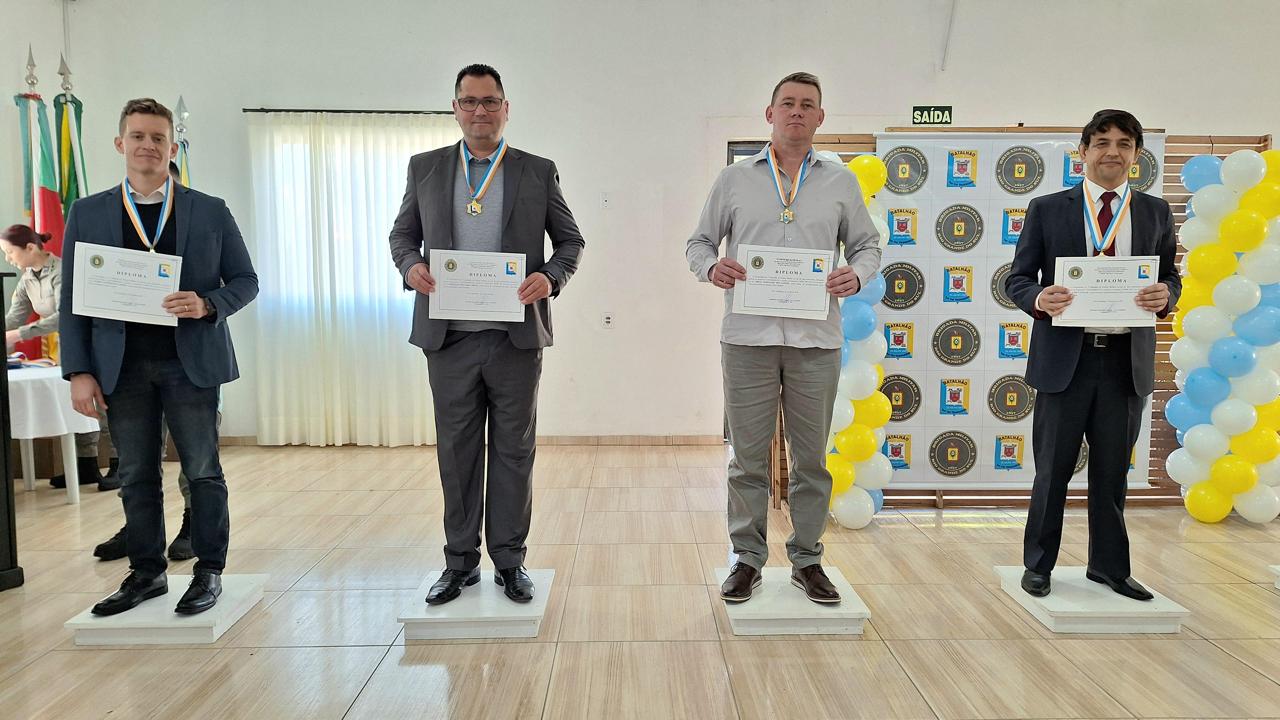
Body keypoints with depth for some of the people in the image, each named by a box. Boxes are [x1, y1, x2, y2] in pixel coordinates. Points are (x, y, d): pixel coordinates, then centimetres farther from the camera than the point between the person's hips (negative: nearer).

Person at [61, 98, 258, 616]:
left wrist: (206, 304, -15)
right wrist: (79, 371, -2)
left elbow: (245, 281, 6)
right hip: (122, 366, 2)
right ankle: (146, 573, 21)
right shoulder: (87, 214, 8)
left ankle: (209, 572, 14)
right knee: (136, 475, 9)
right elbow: (73, 300, 6)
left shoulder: (210, 211, 4)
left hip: (190, 361, -1)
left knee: (202, 471, 2)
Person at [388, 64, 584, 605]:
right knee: (457, 454, 9)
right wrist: (410, 266, -7)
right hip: (449, 337, 1)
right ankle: (460, 562, 23)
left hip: (517, 337, -1)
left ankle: (510, 562, 20)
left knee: (514, 453, 6)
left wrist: (550, 278, -12)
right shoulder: (425, 168, 10)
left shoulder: (538, 172, 6)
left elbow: (570, 240, 8)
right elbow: (402, 234, 15)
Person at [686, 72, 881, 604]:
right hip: (748, 336, -1)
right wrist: (711, 267, -12)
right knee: (748, 456, 5)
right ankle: (747, 559, 18)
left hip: (816, 339, 1)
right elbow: (699, 241, 11)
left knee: (811, 456, 8)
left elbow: (867, 244, 14)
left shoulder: (841, 182, 11)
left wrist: (857, 274, -8)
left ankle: (807, 560, 22)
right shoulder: (734, 179, 9)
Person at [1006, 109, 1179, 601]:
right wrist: (1039, 299, -20)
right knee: (1053, 469, 6)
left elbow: (1170, 279, 12)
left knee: (1113, 471, 13)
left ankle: (1108, 566, 28)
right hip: (1065, 357, -2)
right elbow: (1017, 279, 1)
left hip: (1127, 361, 3)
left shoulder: (1156, 213, 10)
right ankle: (1038, 565, 20)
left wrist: (1165, 296, -11)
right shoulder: (1047, 209, 2)